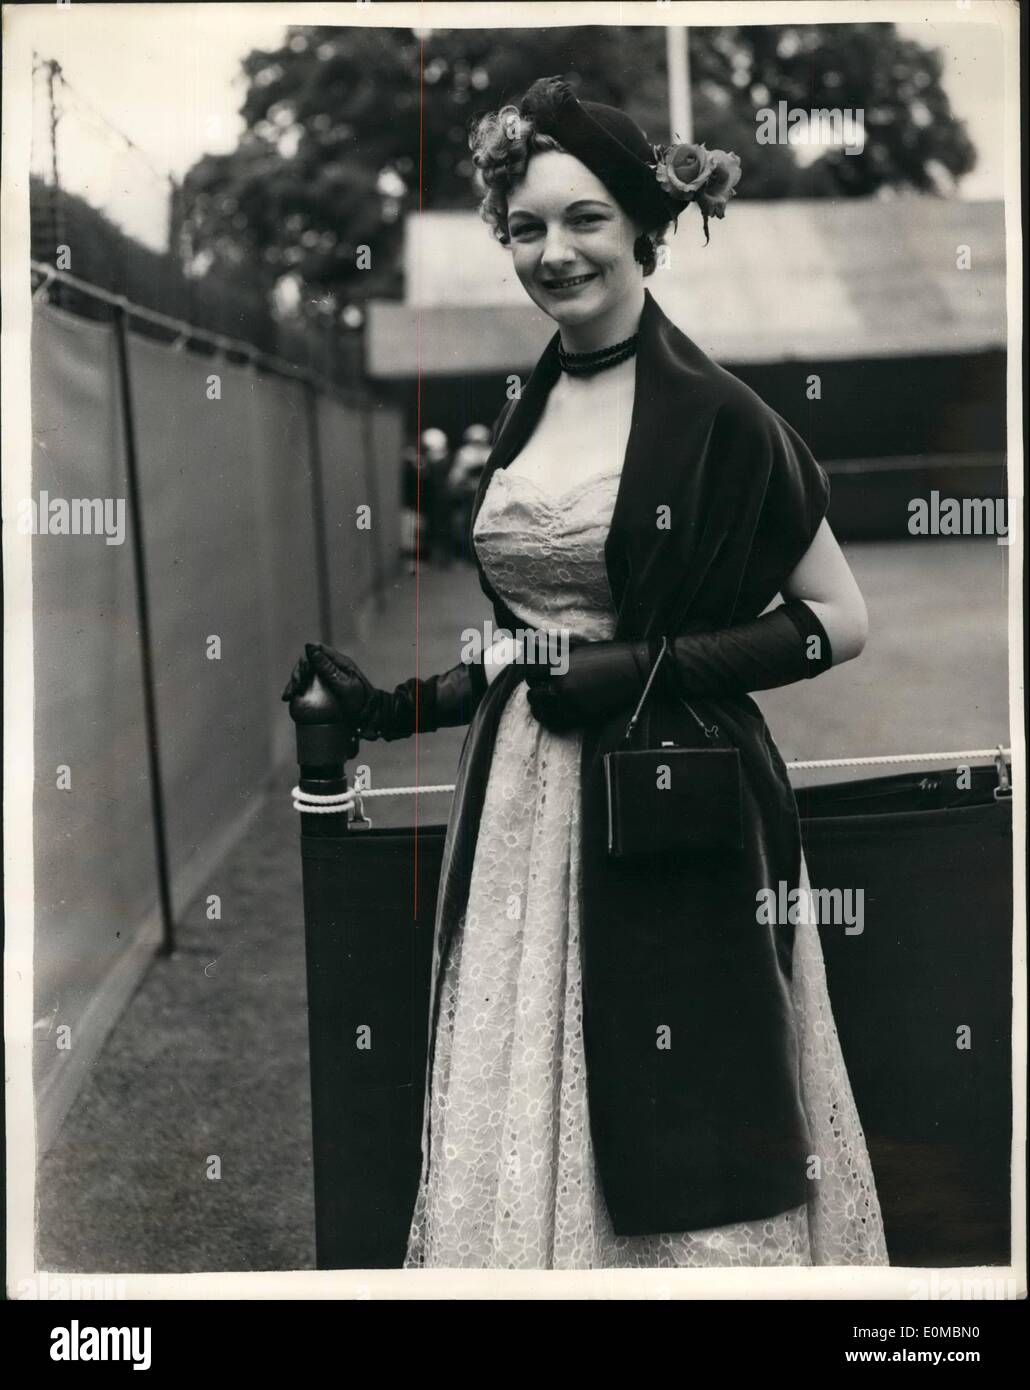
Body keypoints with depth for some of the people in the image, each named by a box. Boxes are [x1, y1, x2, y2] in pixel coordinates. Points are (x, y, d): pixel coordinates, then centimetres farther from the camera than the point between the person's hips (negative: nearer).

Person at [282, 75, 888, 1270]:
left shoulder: (714, 415, -8)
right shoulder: (520, 412, 11)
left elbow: (838, 622, -6)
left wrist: (654, 667, -15)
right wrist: (398, 706, 7)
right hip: (521, 809, 6)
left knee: (677, 1146, 1)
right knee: (520, 1120, 11)